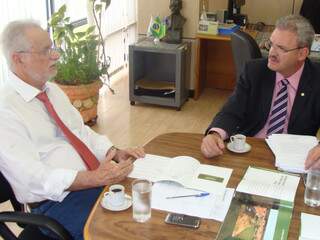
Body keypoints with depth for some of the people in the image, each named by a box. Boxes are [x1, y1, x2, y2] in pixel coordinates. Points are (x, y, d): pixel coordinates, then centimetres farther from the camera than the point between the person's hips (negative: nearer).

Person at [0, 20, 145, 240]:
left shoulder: (53, 90, 11)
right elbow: (35, 178, -21)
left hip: (94, 180, 8)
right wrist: (95, 178, -27)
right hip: (56, 202, -7)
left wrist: (116, 153, -3)